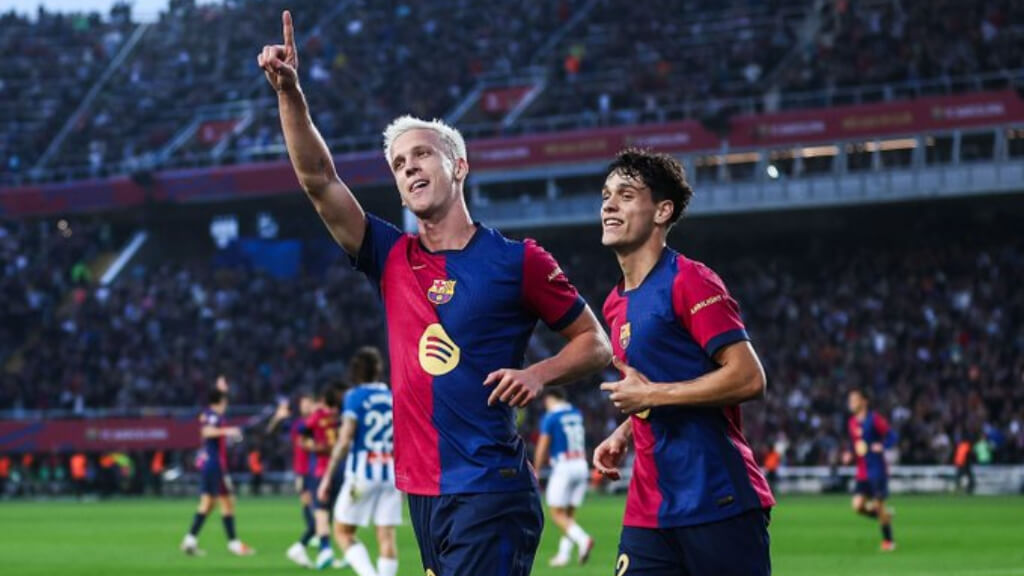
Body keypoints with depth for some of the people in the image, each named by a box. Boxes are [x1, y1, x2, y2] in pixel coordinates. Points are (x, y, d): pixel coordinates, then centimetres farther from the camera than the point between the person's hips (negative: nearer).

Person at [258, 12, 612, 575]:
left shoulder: (517, 261, -1)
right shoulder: (393, 259, 11)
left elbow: (594, 342, 6)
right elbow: (318, 179, 4)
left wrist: (538, 373, -13)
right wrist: (289, 92, -6)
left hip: (489, 492, -6)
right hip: (422, 488, 6)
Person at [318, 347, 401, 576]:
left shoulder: (355, 397, -5)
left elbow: (344, 441, -11)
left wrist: (327, 477, -7)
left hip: (362, 472, -4)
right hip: (391, 473, 4)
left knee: (343, 532, 5)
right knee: (386, 536, 4)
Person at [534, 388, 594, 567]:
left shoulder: (550, 417, -6)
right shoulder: (577, 414, 11)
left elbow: (542, 447, -6)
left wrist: (536, 471, 3)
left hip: (563, 467, -6)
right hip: (581, 466, 7)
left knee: (557, 514, -4)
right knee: (569, 514, 11)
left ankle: (583, 539, -26)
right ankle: (563, 554, 9)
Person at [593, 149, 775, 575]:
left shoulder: (689, 282, -9)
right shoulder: (617, 304, 16)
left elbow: (749, 378, -17)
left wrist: (651, 394, -15)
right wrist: (622, 436, 10)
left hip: (718, 504, -8)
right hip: (650, 512, 8)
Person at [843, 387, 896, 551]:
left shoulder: (874, 419, -10)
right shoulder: (852, 423, 11)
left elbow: (891, 436, -11)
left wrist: (881, 446, -29)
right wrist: (849, 454, 4)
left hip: (877, 469, -6)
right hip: (862, 471, 6)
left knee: (878, 505, -6)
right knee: (857, 505, -6)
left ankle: (888, 541, 8)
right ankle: (885, 515, 19)